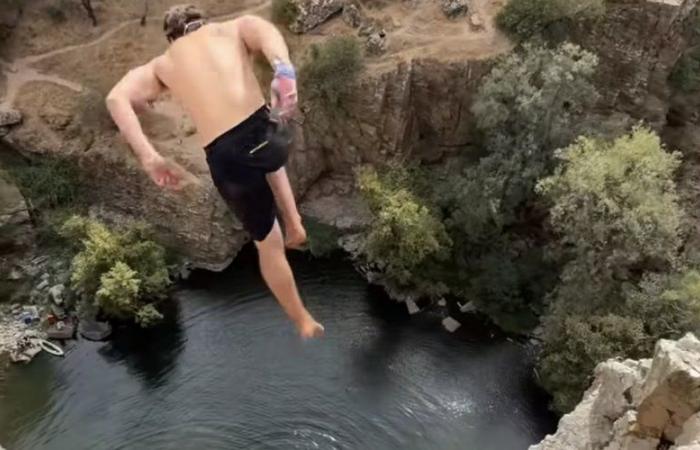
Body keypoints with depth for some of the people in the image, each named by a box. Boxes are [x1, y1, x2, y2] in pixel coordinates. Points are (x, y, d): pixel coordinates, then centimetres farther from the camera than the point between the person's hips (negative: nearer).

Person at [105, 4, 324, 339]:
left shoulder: (162, 64, 23)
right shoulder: (236, 27, 21)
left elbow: (117, 98, 5)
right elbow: (265, 30, -4)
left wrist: (149, 158, -1)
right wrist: (284, 72, -22)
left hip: (226, 159, 0)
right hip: (266, 130, 0)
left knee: (268, 244, 24)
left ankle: (305, 323, 40)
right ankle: (293, 222, 31)